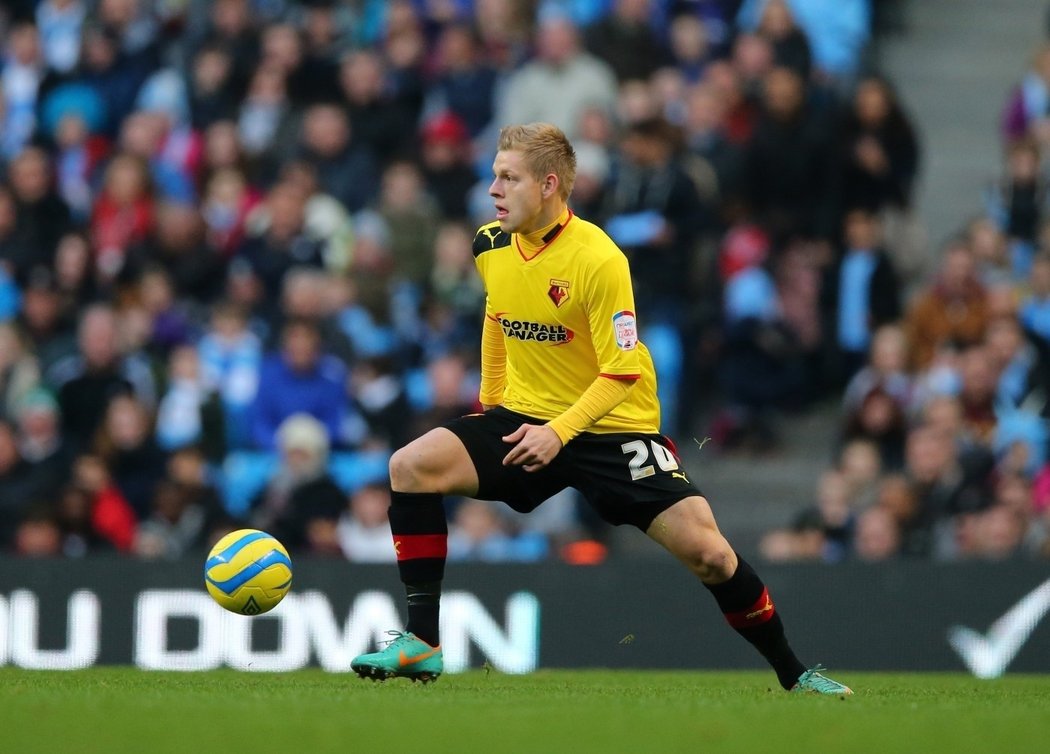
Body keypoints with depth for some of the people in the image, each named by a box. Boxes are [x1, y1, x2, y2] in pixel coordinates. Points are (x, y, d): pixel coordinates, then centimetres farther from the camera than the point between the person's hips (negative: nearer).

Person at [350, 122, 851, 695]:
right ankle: (422, 642, -16)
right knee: (411, 466, -18)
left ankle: (791, 671, 6)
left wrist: (559, 432, -29)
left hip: (613, 427, -5)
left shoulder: (598, 260, -20)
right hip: (525, 417, 5)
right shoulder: (491, 247, -1)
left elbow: (621, 373, -19)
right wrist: (490, 405, 22)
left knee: (706, 551, -16)